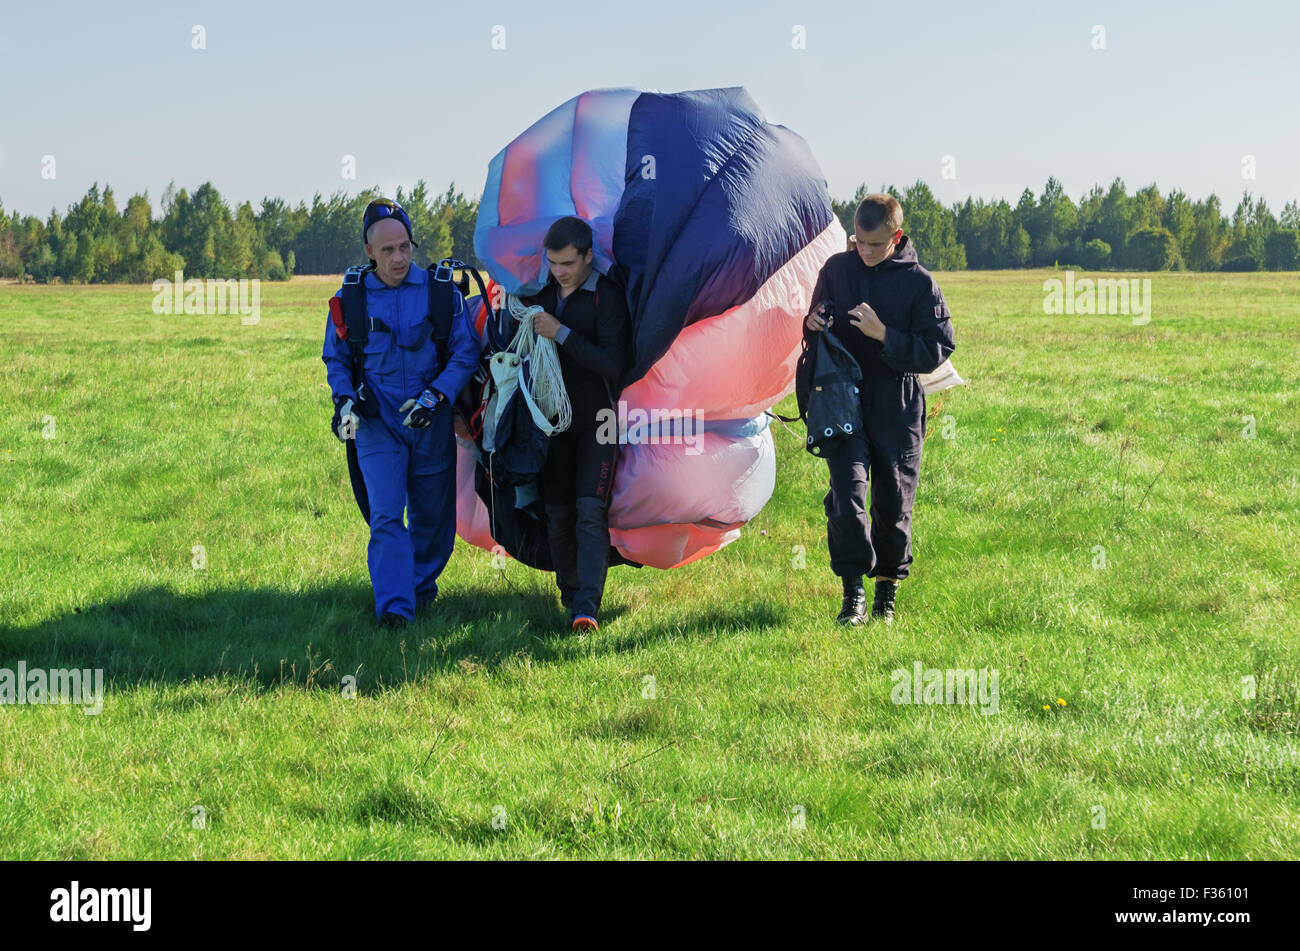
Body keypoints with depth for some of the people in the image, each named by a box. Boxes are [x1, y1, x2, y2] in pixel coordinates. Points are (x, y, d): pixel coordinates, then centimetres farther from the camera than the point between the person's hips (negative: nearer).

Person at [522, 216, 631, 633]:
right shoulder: (541, 291, 8)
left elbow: (612, 364, -19)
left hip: (596, 423, -5)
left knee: (590, 511, -15)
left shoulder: (607, 297, -10)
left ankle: (587, 604, -22)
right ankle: (569, 594, 17)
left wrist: (561, 333, -22)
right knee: (557, 512, 6)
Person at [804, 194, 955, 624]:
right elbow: (817, 322, 19)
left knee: (893, 505, 6)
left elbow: (937, 350, -8)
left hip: (897, 409, -1)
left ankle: (887, 591, 23)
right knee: (846, 496, -14)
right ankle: (853, 590, -3)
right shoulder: (837, 269, 4)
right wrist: (813, 324, -6)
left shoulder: (919, 283, -5)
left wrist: (884, 335, -20)